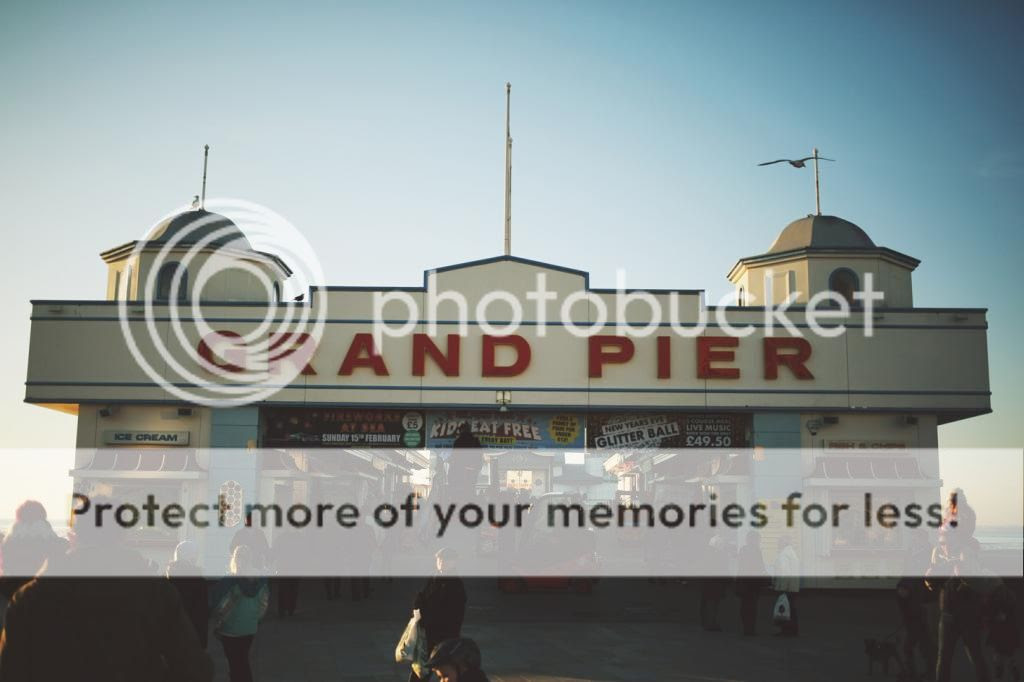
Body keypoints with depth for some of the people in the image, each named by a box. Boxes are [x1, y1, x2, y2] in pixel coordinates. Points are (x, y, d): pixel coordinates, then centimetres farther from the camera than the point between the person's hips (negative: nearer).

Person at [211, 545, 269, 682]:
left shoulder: (227, 582, -21)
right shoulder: (262, 580, -7)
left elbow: (219, 608, -15)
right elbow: (265, 604, 3)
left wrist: (217, 626, -1)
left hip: (230, 630, -4)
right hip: (251, 629, 5)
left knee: (235, 664, 9)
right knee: (244, 660, 22)